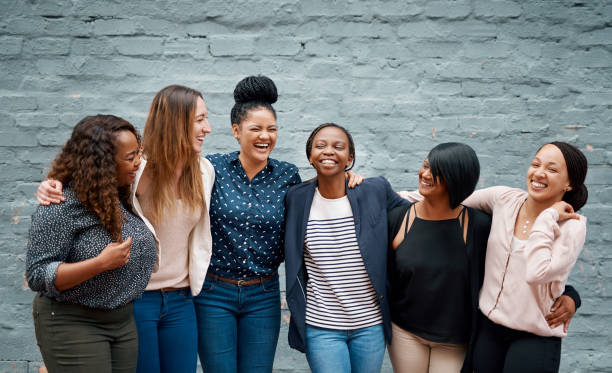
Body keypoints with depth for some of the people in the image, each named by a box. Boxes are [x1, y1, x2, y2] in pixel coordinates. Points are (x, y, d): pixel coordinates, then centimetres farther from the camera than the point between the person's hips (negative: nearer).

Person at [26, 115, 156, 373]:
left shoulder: (125, 197, 4)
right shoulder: (61, 207, -18)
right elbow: (38, 276, -20)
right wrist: (101, 264, -27)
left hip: (123, 321, 7)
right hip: (73, 325, -7)